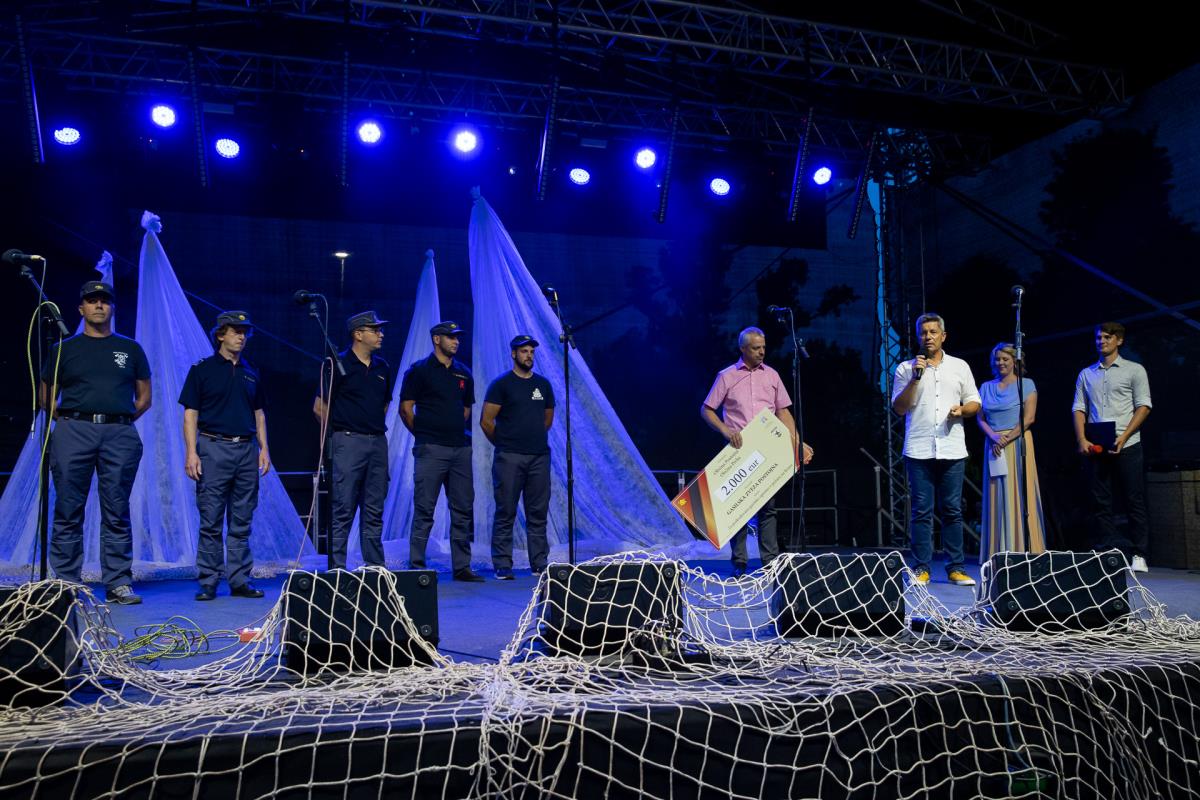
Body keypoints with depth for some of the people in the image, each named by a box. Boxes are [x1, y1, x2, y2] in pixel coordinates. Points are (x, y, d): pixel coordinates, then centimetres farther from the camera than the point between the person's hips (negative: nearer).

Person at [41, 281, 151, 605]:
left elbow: (144, 397, 18)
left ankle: (119, 584, 4)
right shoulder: (64, 349, 13)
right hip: (73, 433, 0)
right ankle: (65, 585, 7)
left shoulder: (130, 349, 16)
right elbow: (47, 398, 14)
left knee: (117, 513, 1)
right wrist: (70, 420, 2)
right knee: (68, 512, 0)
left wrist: (119, 419, 7)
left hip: (120, 435, 1)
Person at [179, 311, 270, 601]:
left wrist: (264, 449, 7)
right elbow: (190, 413, -3)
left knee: (241, 523, 7)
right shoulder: (202, 369, 1)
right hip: (214, 448, -4)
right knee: (211, 522, -1)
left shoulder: (251, 374, 15)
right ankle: (208, 583, 7)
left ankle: (240, 581, 12)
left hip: (247, 449, 4)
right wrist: (191, 452, -12)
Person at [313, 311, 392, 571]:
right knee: (343, 510, -4)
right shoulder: (339, 365, -6)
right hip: (348, 442, -6)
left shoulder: (382, 367, 13)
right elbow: (320, 406, -4)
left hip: (378, 442, 6)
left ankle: (375, 567, 16)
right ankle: (337, 568, 1)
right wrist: (341, 430, 2)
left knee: (374, 510, 10)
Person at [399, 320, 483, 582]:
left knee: (463, 509, 7)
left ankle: (462, 567, 14)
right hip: (430, 450, -5)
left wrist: (459, 431, 14)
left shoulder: (463, 373, 14)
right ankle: (417, 566, 5)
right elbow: (406, 408, -3)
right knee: (424, 510, -3)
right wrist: (424, 434, 1)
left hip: (460, 449, 6)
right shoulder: (419, 371, -2)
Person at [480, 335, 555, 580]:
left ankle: (539, 564, 15)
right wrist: (503, 443, 5)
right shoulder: (501, 384, -3)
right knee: (505, 513, 0)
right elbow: (486, 421, -4)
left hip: (539, 457, 5)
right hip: (509, 458, -4)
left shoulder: (543, 384, 12)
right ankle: (502, 566, 6)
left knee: (538, 514, 8)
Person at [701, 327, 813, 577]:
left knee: (768, 505, 2)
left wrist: (797, 442, 1)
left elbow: (783, 412, 11)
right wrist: (725, 431, -13)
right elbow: (706, 410, 3)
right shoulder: (727, 376, 2)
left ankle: (770, 561, 7)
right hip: (739, 450, -2)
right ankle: (739, 563, 8)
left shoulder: (771, 375, 10)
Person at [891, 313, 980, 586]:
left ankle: (956, 568, 9)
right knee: (922, 511, 0)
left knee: (952, 510, 3)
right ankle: (921, 569, 5)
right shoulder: (906, 368, 7)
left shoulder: (960, 366, 13)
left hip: (952, 449, 1)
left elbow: (975, 403, 15)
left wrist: (962, 410, -7)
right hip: (919, 450, -1)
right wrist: (915, 378, -10)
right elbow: (899, 408, 0)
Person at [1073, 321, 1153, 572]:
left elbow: (1143, 407, -1)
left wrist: (1124, 437, -13)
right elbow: (1079, 409, 11)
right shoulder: (1086, 374, 16)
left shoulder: (1134, 370, 7)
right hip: (1095, 446, 3)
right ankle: (1105, 554, 5)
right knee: (1099, 502, 2)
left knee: (1135, 500, -2)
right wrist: (1082, 440, -4)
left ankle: (1138, 555, 1)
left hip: (1126, 446, -3)